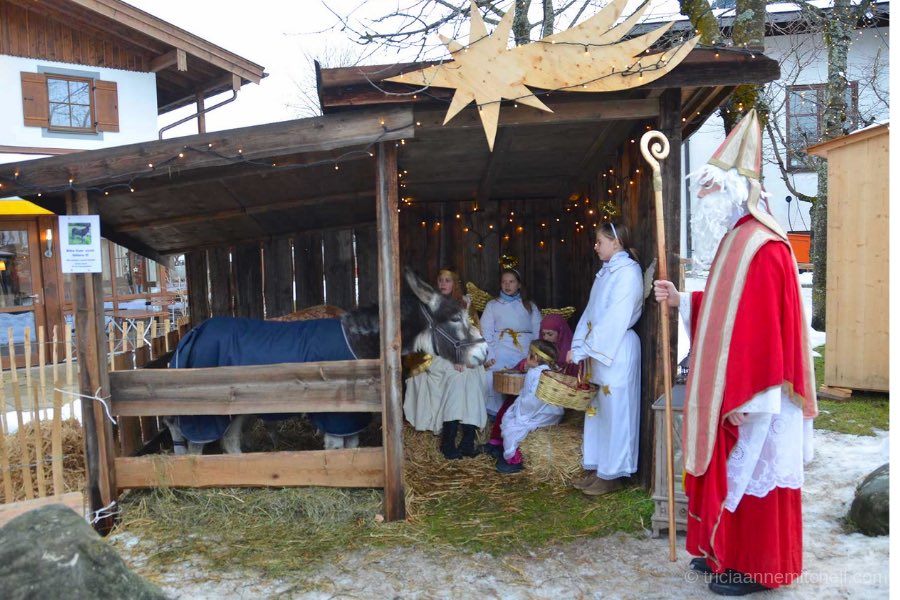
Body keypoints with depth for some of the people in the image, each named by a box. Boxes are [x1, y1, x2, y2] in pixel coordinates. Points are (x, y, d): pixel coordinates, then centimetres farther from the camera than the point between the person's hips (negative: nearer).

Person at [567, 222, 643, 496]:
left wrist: (584, 349, -18)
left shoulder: (628, 272, -13)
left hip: (617, 351, -9)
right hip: (598, 350, 9)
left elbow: (614, 320, -19)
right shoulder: (606, 271, 15)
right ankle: (598, 469, 22)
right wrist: (578, 346, 5)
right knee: (598, 409, 12)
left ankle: (613, 474, 10)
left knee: (615, 411, 0)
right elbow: (591, 312, 13)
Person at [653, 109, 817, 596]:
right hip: (727, 390, 10)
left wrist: (748, 400, -24)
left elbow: (762, 327, -24)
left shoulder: (762, 249, -20)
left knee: (750, 475, 3)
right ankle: (727, 551, 32)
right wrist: (682, 300, 9)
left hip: (751, 396, -10)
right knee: (728, 473, 18)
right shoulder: (734, 242, 12)